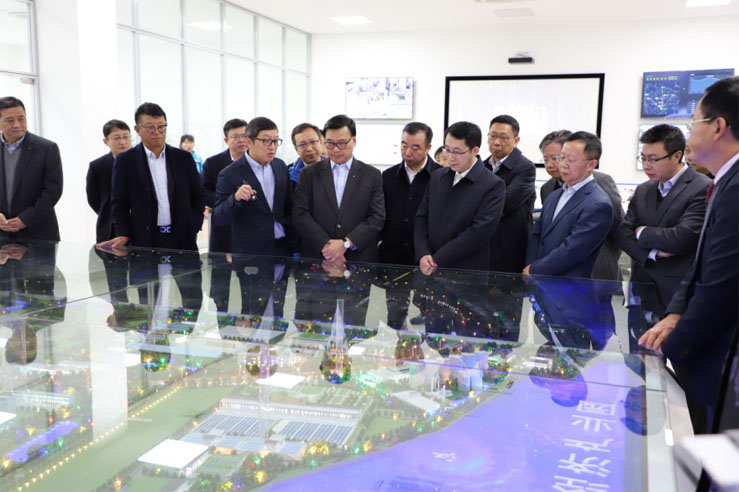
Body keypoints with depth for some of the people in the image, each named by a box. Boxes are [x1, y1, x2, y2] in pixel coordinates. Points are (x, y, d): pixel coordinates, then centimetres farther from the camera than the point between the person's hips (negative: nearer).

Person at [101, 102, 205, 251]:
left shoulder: (184, 158, 9)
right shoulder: (125, 160, 3)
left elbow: (198, 197, 13)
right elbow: (120, 203, 2)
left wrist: (193, 228, 2)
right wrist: (123, 235, -11)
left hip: (183, 239, 2)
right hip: (144, 242, -2)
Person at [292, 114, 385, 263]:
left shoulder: (372, 176, 5)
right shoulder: (309, 174, 7)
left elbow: (377, 217, -2)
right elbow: (300, 214, -1)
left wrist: (346, 243, -14)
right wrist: (325, 245, -14)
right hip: (316, 258, 0)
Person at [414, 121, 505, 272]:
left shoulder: (494, 186, -8)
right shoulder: (437, 177, 10)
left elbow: (479, 233, -16)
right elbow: (421, 219, 9)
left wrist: (436, 260, -16)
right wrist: (423, 255, -8)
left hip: (468, 276, -4)